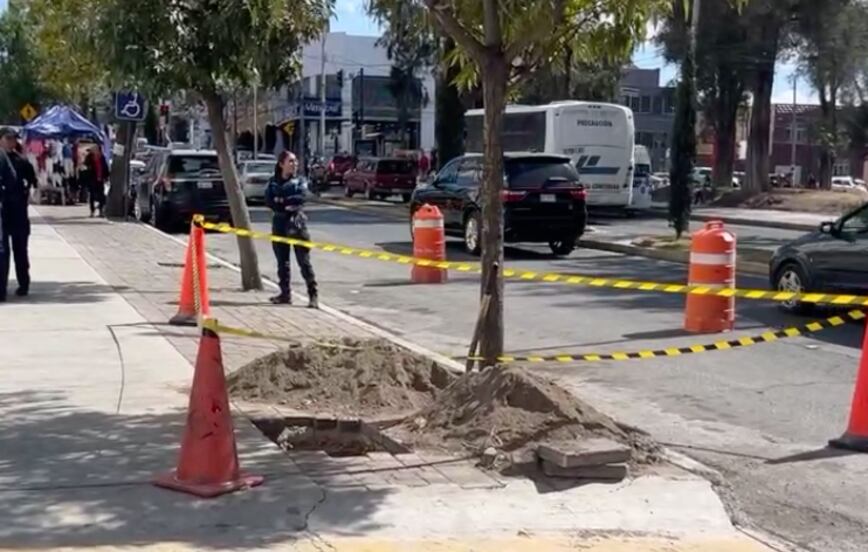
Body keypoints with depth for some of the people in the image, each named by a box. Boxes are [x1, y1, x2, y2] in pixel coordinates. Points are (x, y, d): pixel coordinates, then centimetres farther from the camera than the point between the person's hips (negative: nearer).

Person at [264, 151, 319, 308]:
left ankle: (313, 294, -5)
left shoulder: (299, 181, 4)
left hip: (297, 224, -3)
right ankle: (285, 294, 17)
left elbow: (299, 198, -13)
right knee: (282, 261, 8)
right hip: (279, 224, 3)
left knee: (304, 261, -5)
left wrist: (281, 200, -11)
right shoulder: (273, 182, 8)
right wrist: (287, 206, -16)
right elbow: (269, 201, -6)